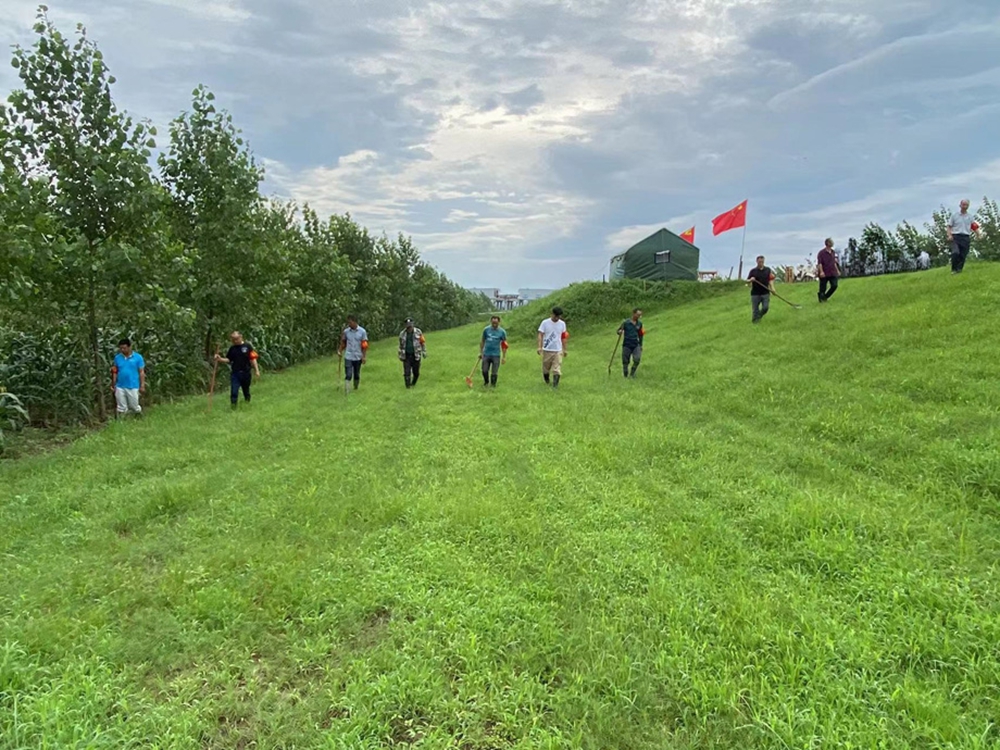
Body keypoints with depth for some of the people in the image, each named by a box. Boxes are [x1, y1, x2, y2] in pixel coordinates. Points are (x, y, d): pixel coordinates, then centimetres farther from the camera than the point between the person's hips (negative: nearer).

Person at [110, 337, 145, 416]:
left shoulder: (138, 357, -5)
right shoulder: (117, 357, 3)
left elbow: (141, 372, -2)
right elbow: (115, 372, 7)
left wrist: (142, 386, -6)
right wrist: (113, 385, 5)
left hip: (133, 387, -2)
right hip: (120, 387, 2)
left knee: (134, 407, 6)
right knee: (121, 408, 9)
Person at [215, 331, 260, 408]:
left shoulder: (248, 346, -4)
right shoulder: (232, 349, 6)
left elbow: (253, 359, -6)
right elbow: (228, 360, 9)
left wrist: (256, 370, -8)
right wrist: (220, 359, -10)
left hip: (246, 373, -2)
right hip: (235, 373, 2)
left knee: (246, 392, 15)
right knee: (234, 392, -6)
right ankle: (233, 407, 1)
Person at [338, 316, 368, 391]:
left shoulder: (362, 331, -5)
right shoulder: (346, 331, 0)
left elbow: (364, 345, -3)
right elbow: (343, 343, 11)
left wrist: (364, 356, -6)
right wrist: (339, 351, -1)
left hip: (358, 357, 0)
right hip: (348, 357, 0)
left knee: (357, 375, 11)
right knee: (348, 375, -9)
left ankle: (355, 389, 27)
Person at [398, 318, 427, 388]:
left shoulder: (418, 332, -3)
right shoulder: (402, 334, 1)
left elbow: (423, 342, 5)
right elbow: (401, 345, 12)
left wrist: (424, 352, 1)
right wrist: (400, 355, 12)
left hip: (416, 356, -1)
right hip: (406, 356, 1)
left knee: (416, 372, 6)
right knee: (407, 372, -6)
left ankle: (413, 384, 31)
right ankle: (408, 386, 2)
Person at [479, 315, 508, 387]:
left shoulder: (502, 332, -4)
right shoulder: (486, 329, 0)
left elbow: (504, 345, 1)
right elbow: (482, 341, 10)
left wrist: (504, 357, -2)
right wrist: (481, 352, 10)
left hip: (496, 355, -1)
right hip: (486, 354, 1)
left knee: (494, 373, 0)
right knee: (484, 371, 3)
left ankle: (493, 386, 18)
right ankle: (486, 382, 31)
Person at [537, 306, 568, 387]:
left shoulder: (562, 324, 4)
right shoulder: (545, 323, -5)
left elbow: (563, 337, 13)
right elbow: (540, 335, -8)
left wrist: (564, 349, 14)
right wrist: (539, 347, -20)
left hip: (558, 350, 1)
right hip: (546, 349, -1)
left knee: (557, 368, -10)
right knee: (546, 367, 11)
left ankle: (555, 384, -11)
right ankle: (546, 380, 37)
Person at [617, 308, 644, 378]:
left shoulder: (639, 323, 6)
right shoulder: (626, 323, -5)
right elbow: (618, 331, 2)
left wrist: (640, 345, 15)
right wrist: (620, 332, -22)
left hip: (636, 345, 2)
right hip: (627, 345, -2)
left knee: (637, 359, -17)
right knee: (625, 362, 2)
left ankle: (632, 374, 4)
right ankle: (625, 376, 22)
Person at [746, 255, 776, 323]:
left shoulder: (768, 270, 8)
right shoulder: (753, 271, 2)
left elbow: (770, 279, 13)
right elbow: (747, 281, 3)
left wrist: (772, 288, -2)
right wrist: (750, 280, -20)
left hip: (765, 293, 2)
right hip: (755, 294, -1)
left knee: (765, 307, -6)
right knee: (755, 309, -1)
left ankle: (759, 317, 20)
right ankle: (755, 320, 14)